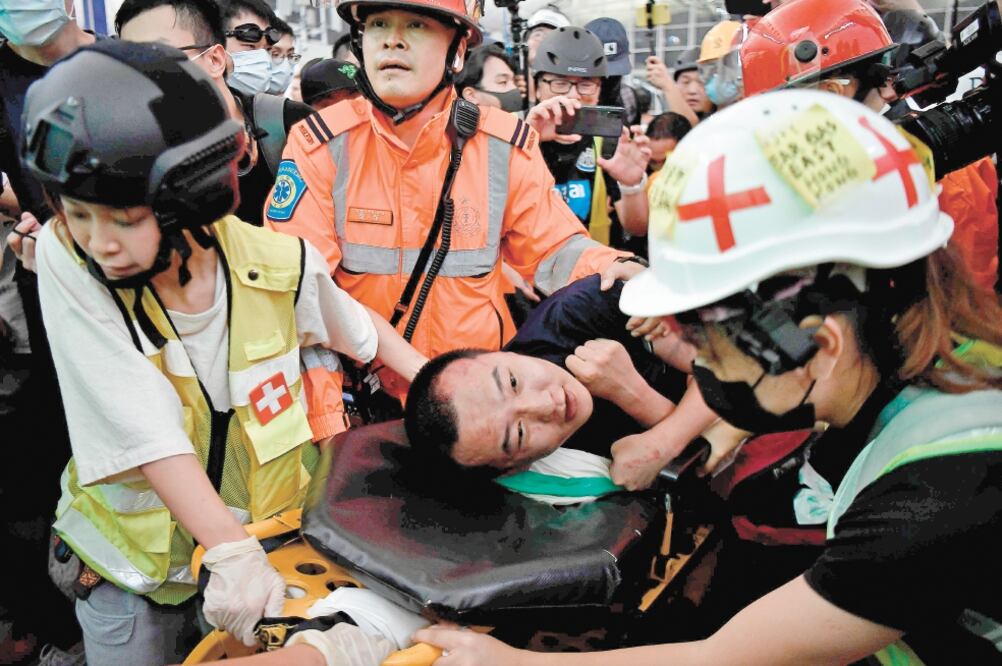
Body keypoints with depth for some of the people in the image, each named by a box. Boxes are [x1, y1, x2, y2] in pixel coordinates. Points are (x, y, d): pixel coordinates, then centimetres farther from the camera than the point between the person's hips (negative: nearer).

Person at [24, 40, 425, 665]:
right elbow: (146, 430, -29)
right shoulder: (66, 260, -21)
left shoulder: (277, 265, -18)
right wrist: (230, 551, -34)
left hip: (268, 537, 2)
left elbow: (358, 325, 4)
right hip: (132, 561, -1)